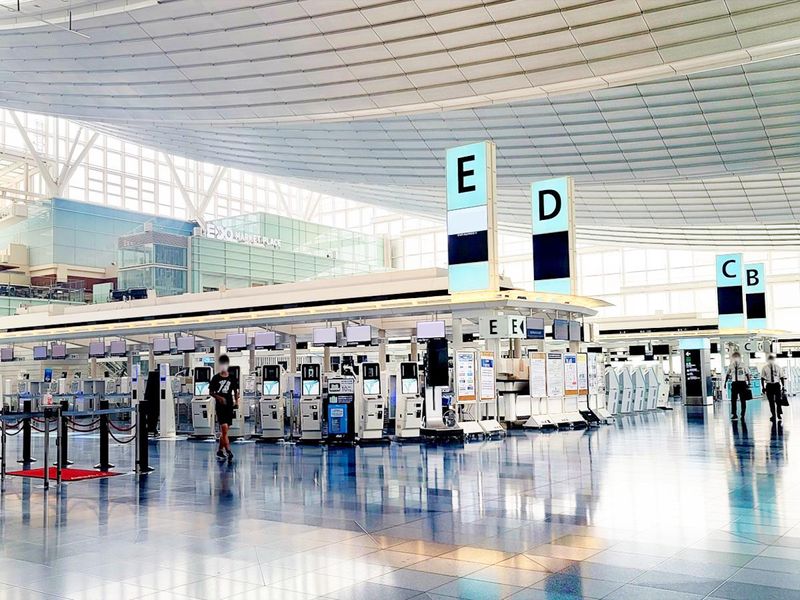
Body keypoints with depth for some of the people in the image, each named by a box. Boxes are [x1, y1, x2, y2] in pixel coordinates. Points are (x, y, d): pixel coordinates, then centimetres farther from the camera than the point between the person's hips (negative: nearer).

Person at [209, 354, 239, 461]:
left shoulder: (232, 378, 7)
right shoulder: (216, 378, 0)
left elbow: (235, 391, 14)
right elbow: (211, 392, 3)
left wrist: (236, 401, -3)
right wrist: (218, 397, -15)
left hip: (229, 406, 3)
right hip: (220, 406, -3)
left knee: (224, 430, 11)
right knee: (224, 428, -14)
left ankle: (220, 450, 21)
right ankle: (228, 451, -16)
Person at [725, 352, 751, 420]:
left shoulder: (743, 366, 1)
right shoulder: (731, 366, 4)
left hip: (742, 383, -1)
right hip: (734, 383, 1)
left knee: (743, 400, 6)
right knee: (733, 399, 2)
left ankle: (743, 414, 11)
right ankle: (734, 414, 8)